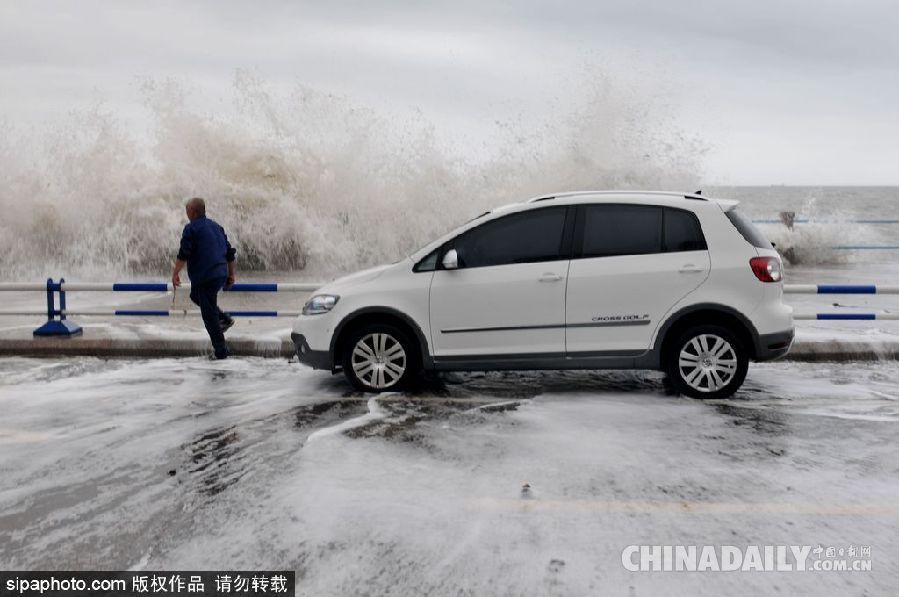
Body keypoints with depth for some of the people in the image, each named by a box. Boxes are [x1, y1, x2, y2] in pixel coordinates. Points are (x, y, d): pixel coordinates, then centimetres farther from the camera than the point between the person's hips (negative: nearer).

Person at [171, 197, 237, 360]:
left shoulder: (191, 228, -6)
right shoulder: (216, 226, 16)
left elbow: (183, 254, -14)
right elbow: (230, 253, 18)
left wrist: (175, 273, -8)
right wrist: (231, 275, 24)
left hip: (204, 277, -8)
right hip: (221, 275, 8)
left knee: (209, 316, -1)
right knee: (195, 295, 31)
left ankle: (221, 351, 0)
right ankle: (224, 319, 19)